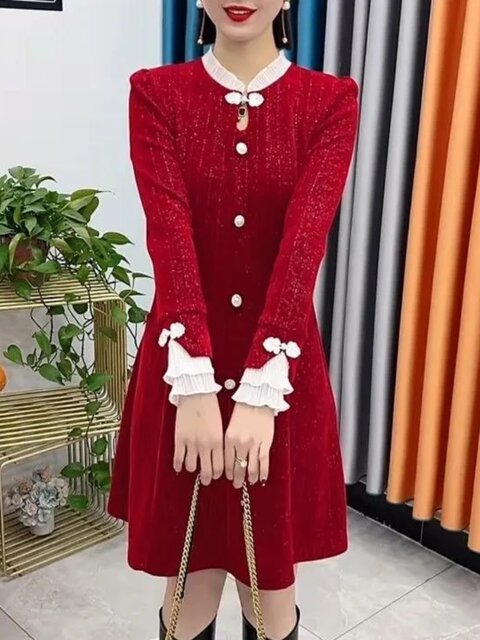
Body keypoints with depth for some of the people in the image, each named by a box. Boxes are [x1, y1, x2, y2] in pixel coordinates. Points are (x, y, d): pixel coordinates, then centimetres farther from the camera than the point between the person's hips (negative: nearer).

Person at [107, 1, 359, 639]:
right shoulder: (157, 93, 0)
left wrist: (260, 391, -24)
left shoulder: (332, 100, -1)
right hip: (182, 367, 0)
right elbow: (169, 233, -14)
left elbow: (305, 239, -14)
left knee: (272, 585, 13)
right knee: (191, 582, 14)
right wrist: (196, 384, -25)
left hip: (282, 371, 0)